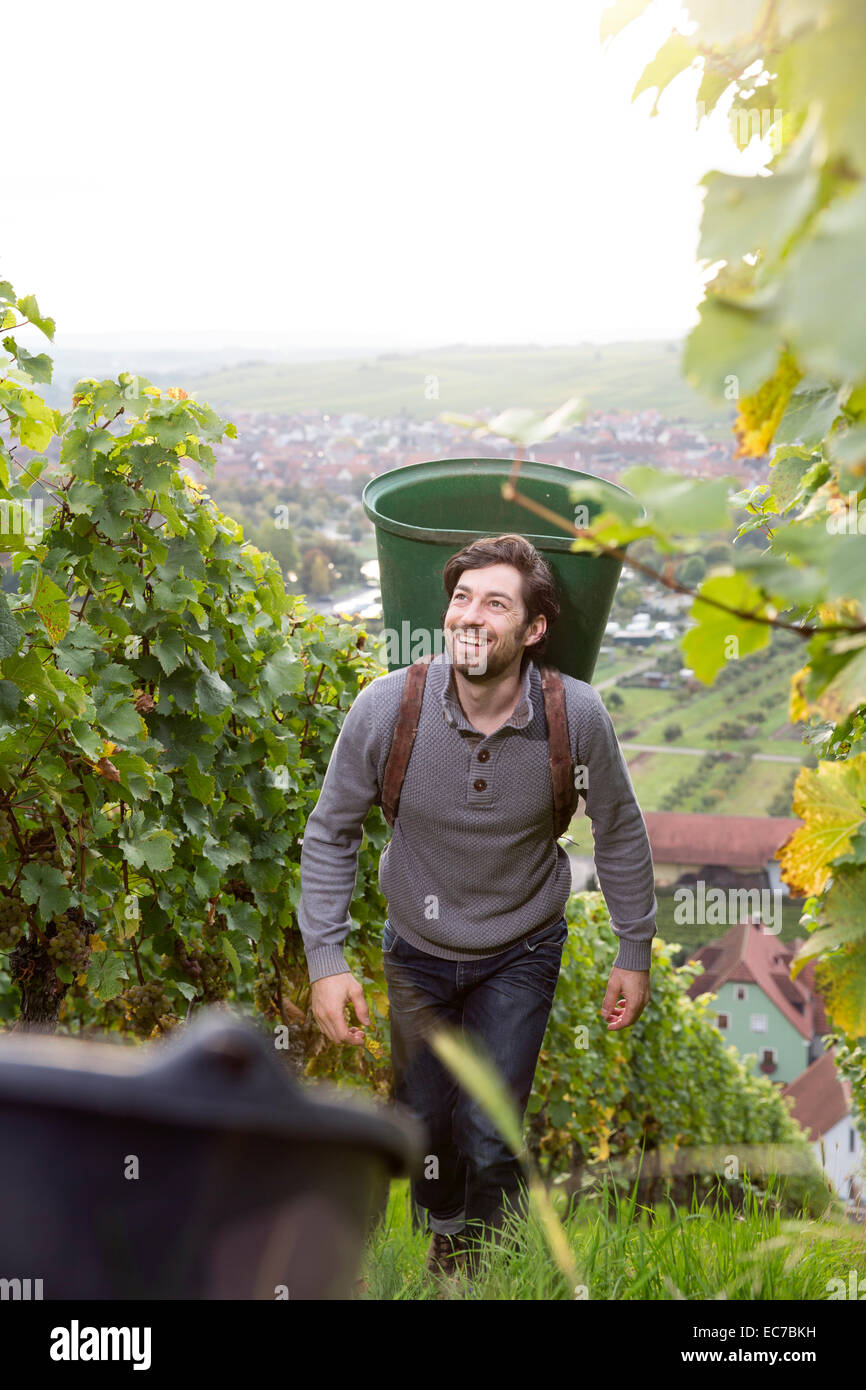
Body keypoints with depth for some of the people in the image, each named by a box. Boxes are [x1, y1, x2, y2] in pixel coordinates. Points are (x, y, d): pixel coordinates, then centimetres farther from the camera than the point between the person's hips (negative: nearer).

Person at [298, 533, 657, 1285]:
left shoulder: (577, 715, -24)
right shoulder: (386, 708, -25)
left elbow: (620, 832, -6)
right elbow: (331, 833, -9)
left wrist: (635, 953, 1)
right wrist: (326, 960, -13)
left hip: (520, 952, -1)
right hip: (418, 948, 1)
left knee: (488, 1137, -6)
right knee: (424, 1123, 16)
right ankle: (444, 1233, 49)